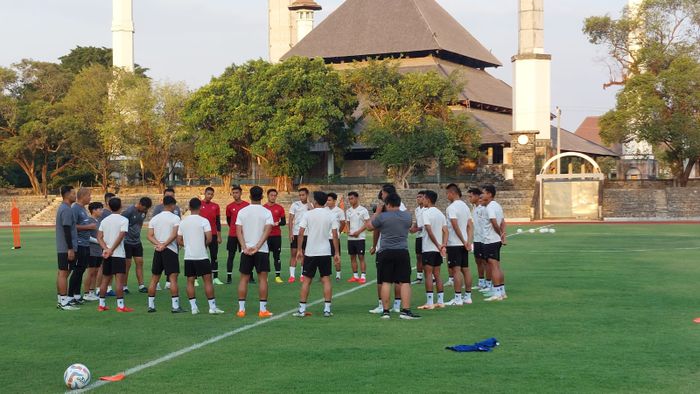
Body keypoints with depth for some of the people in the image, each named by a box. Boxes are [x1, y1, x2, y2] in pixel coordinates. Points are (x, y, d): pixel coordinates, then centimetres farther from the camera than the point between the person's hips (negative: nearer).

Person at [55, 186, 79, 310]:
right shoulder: (66, 210, -16)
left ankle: (61, 300, 16)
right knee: (64, 273, -9)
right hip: (67, 248, -10)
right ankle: (64, 302, -8)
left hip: (62, 248, 10)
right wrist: (70, 249, -20)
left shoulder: (63, 208, 16)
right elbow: (67, 230, -20)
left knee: (62, 273, 11)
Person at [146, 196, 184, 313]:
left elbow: (150, 236, 3)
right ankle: (175, 306, -8)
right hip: (170, 250, -5)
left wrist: (158, 244, -9)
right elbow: (174, 235, -16)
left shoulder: (154, 219, 11)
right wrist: (164, 245, -13)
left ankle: (151, 305, 14)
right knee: (173, 278, -5)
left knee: (154, 279, 11)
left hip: (158, 251, 5)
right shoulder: (175, 218, -5)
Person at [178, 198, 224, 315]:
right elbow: (209, 238, -15)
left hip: (188, 256, 4)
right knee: (208, 280, 1)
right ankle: (212, 307, 0)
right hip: (201, 256, -4)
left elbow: (179, 241, 8)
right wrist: (204, 244, 5)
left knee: (190, 281, 9)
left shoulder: (183, 222, 6)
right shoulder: (204, 221, -8)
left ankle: (193, 307, 8)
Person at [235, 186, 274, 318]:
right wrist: (257, 247, -17)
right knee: (263, 278, 2)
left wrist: (245, 247, -10)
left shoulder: (242, 212, 3)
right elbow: (267, 231, -13)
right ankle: (263, 310, 0)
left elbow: (238, 231, -4)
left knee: (244, 279, 8)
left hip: (246, 250, 2)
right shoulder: (266, 212, -2)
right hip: (262, 250, -2)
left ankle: (241, 309, 7)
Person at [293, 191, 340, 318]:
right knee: (326, 280, 5)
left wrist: (299, 250, 0)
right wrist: (337, 253, 4)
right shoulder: (330, 216, 1)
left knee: (306, 280, 5)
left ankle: (302, 309, 5)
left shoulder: (308, 214, -4)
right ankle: (327, 309, 2)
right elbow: (335, 235, -1)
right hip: (325, 252, 1)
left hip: (310, 252, -1)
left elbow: (301, 233, -7)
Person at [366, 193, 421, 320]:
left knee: (386, 282, 5)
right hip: (403, 251, 2)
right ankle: (405, 310, -2)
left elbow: (370, 226, 9)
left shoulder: (382, 217, -6)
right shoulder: (407, 216, 4)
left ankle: (385, 311, 8)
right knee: (405, 282, 3)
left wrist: (376, 213, 22)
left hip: (386, 252, -2)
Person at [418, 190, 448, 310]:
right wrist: (444, 245, -4)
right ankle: (440, 301, 12)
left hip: (429, 248, -7)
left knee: (428, 275, -5)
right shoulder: (440, 214, 12)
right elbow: (445, 231, 5)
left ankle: (429, 303, -6)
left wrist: (438, 245, -16)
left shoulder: (426, 213, -11)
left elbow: (429, 231, -19)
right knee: (437, 274, 12)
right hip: (438, 250, 7)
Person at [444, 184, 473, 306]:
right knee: (465, 269, 11)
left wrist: (464, 241, -15)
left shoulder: (452, 207, -14)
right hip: (464, 243, 8)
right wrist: (468, 241, 2)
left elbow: (455, 226, -20)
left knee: (456, 270, -7)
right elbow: (470, 226, 8)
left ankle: (457, 298, -7)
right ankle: (467, 296, 15)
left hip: (454, 243, -8)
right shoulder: (465, 206, 12)